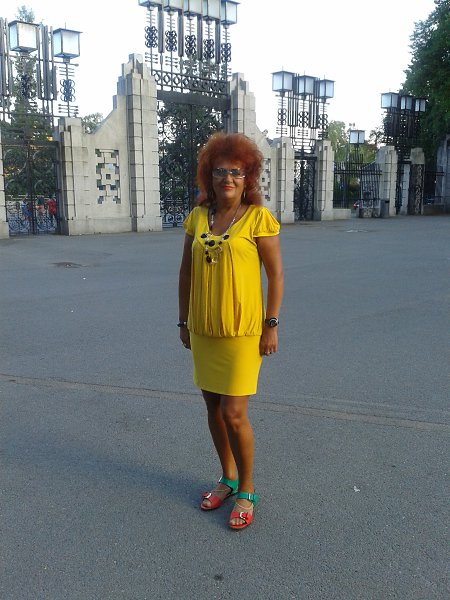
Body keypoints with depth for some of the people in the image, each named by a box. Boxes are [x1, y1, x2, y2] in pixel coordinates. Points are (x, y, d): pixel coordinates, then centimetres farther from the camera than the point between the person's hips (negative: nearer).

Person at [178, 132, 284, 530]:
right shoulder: (198, 217, 5)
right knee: (214, 408, 15)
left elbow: (276, 274, -7)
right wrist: (184, 321, 11)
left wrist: (271, 325, -9)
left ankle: (247, 492, 21)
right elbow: (186, 273, 11)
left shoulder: (258, 218, -8)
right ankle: (228, 478, 36)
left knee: (234, 415, -2)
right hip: (203, 331, 5)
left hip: (242, 332, -5)